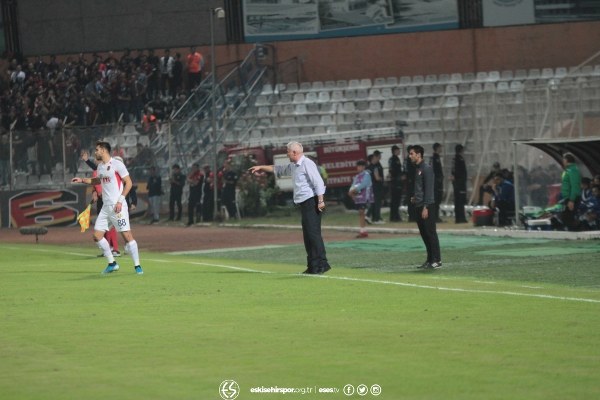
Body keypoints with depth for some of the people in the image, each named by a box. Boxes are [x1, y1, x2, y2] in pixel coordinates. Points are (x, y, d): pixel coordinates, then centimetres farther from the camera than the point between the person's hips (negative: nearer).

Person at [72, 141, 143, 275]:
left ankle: (137, 266, -4)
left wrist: (120, 200, -16)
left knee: (127, 235, -11)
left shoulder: (117, 164, -9)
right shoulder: (100, 166, 15)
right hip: (106, 207, 8)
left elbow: (129, 182, -11)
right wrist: (82, 180, 25)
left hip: (118, 206, -8)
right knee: (97, 235, 3)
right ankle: (112, 263, 14)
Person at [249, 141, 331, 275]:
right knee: (307, 235, 7)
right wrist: (261, 167, 38)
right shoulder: (293, 166, 19)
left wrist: (320, 201, -24)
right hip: (304, 204, 10)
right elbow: (278, 170, 35)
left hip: (311, 202, -10)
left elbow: (318, 182, -18)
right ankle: (313, 266, 8)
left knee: (313, 233, -15)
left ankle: (322, 263, -19)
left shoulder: (307, 164, -10)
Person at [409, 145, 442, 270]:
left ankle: (437, 260, -5)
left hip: (427, 205, -9)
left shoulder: (426, 168, -11)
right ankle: (430, 260, 13)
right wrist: (414, 197, 9)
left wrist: (425, 207, -19)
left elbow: (429, 189, -16)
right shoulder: (416, 168, 15)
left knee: (431, 233, -7)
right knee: (424, 233, 9)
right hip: (418, 205, 9)